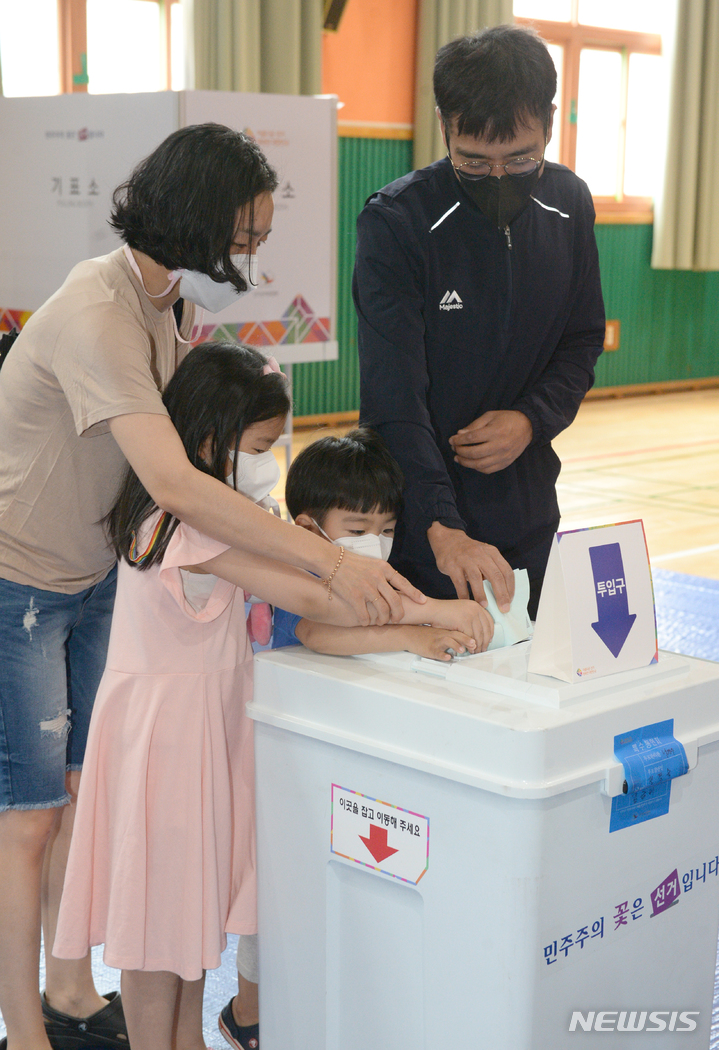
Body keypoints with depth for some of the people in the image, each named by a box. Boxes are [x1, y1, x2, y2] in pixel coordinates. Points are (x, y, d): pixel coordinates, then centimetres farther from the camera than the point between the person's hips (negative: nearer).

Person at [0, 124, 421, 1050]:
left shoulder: (162, 304, 2)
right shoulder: (97, 317, -30)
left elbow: (170, 455, 8)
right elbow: (175, 486, -41)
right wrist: (329, 562, -44)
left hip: (93, 574, 8)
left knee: (83, 793, 14)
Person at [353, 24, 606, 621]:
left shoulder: (568, 203, 0)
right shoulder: (395, 221, -16)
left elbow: (583, 341, 10)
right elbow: (395, 395, -23)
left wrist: (533, 419, -11)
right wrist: (440, 526, -33)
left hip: (526, 503, 5)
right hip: (419, 522, -4)